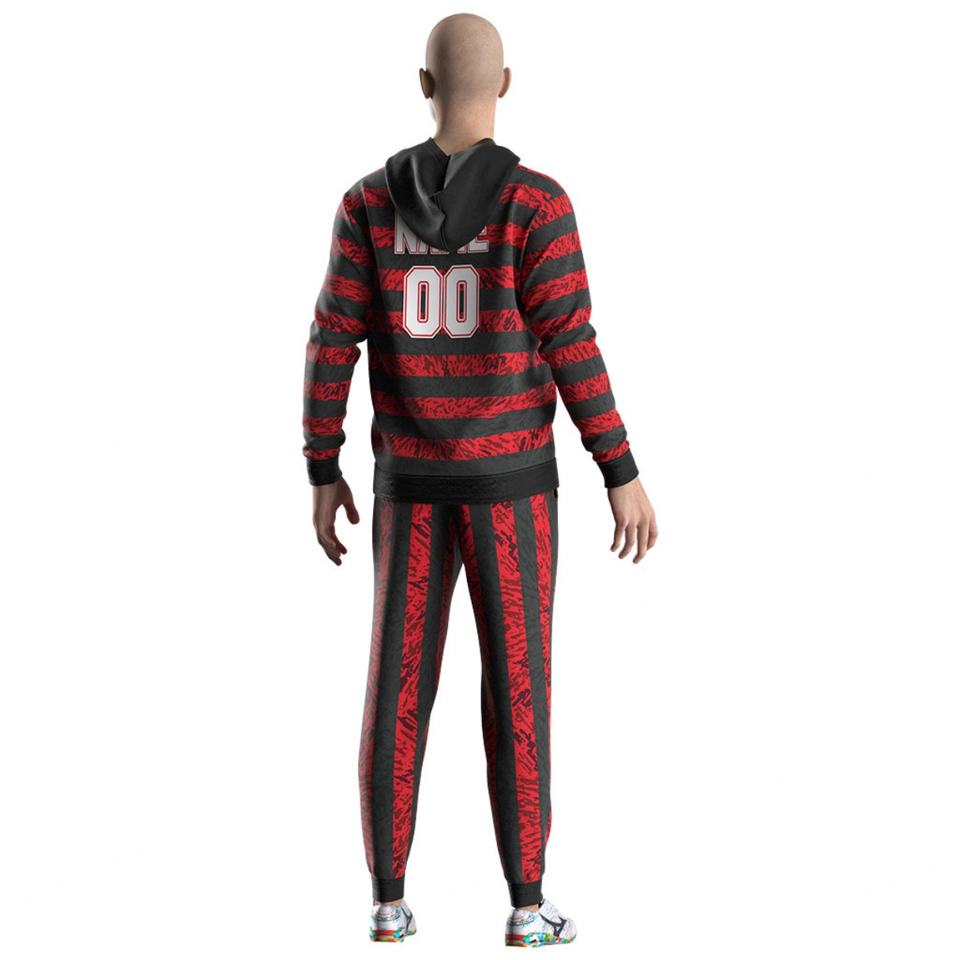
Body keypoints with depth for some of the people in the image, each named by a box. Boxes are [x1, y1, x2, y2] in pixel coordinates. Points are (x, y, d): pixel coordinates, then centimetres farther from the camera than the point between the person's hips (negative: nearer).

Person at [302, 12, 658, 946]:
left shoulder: (371, 199, -3)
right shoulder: (537, 202, -12)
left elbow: (333, 343, -3)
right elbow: (571, 350, -15)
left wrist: (321, 473, 6)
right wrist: (623, 475, -8)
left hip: (410, 476, 3)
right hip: (509, 474, -2)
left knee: (399, 688, 10)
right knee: (517, 687, 5)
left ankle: (389, 901, 12)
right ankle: (527, 904, 9)